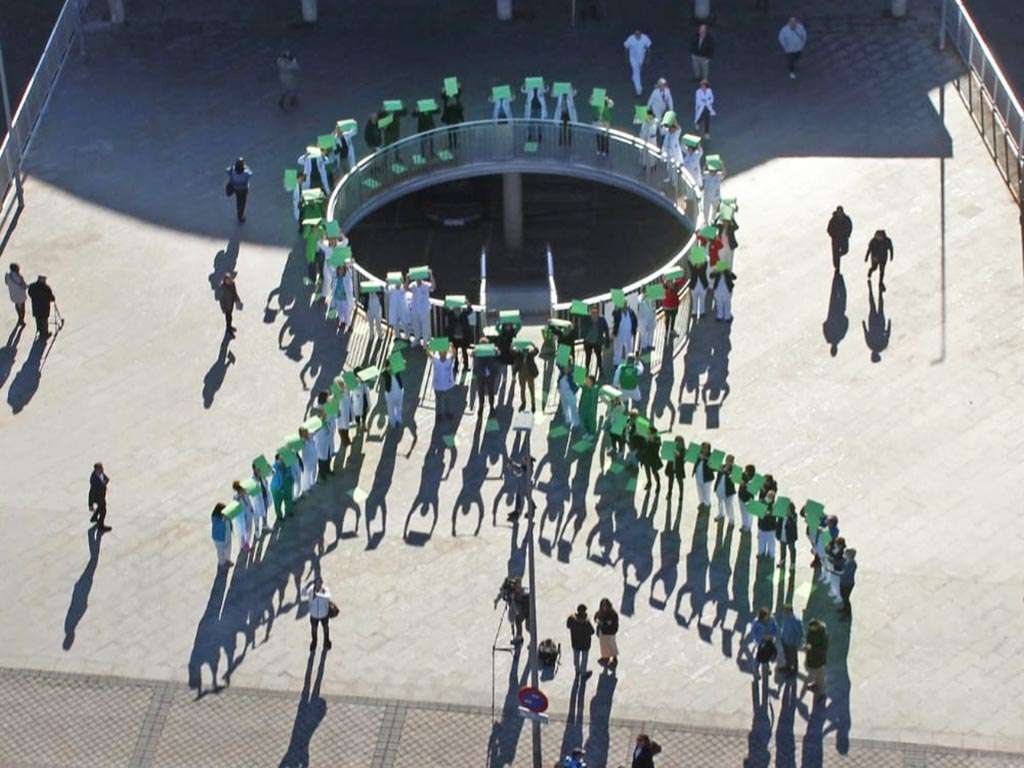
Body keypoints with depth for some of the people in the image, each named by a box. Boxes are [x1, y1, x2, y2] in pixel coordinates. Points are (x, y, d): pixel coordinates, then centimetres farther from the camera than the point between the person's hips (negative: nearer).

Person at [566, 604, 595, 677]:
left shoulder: (571, 618, -25)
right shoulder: (586, 622, -37)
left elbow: (568, 626, -6)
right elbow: (592, 632, -22)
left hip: (575, 641, 4)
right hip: (584, 643, -4)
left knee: (576, 656, 27)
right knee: (584, 658, 20)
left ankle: (577, 671, 49)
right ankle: (583, 673, 40)